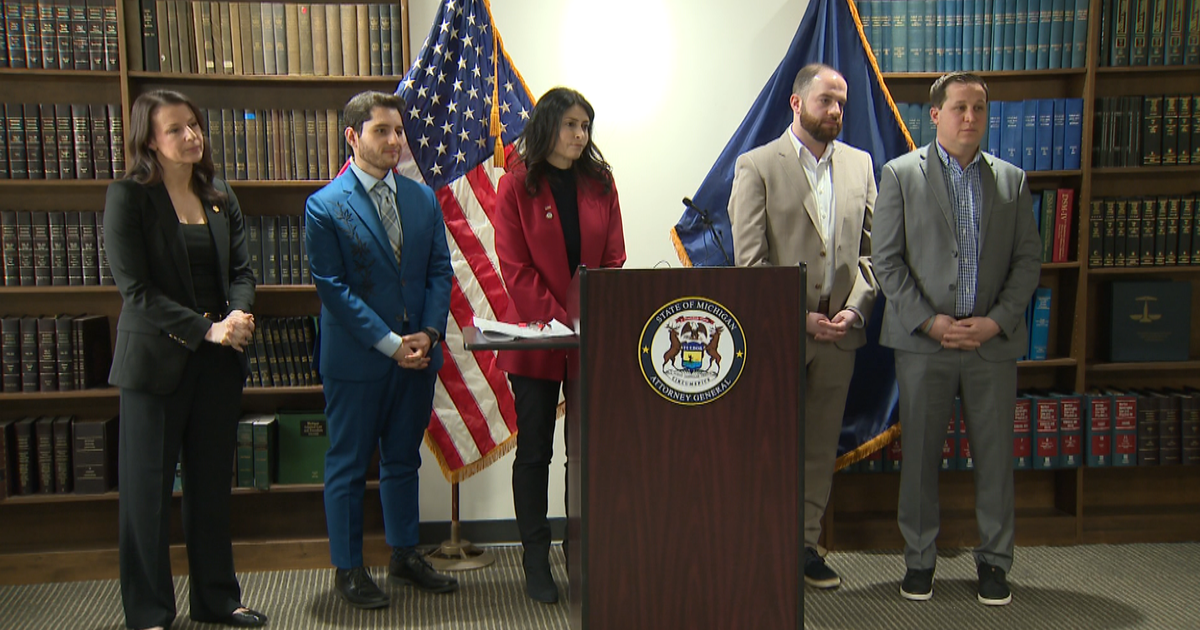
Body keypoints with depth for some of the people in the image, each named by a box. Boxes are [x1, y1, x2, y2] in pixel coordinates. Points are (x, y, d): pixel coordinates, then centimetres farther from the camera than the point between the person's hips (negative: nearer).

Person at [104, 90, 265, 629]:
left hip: (218, 361, 5)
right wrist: (206, 329, -19)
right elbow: (136, 288, -12)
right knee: (148, 488, 5)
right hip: (156, 361, -5)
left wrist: (239, 315, -14)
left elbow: (240, 270, 8)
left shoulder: (220, 198, 10)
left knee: (212, 484, 13)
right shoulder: (127, 198, -6)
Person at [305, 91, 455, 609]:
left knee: (403, 459, 16)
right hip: (356, 358, -5)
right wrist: (390, 343, -16)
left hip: (417, 353, 5)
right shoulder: (325, 207, -8)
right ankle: (348, 569, 19)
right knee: (348, 465, 6)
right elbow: (333, 287, -12)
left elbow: (439, 272, 7)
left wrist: (429, 333, -8)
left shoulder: (424, 199, 8)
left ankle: (405, 556, 30)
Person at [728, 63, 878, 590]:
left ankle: (805, 544, 23)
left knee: (821, 445, 11)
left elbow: (871, 249, 10)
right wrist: (800, 317, -14)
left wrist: (855, 308, -5)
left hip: (838, 331, 5)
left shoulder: (860, 165, 10)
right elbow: (750, 260, -10)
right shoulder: (757, 166, -4)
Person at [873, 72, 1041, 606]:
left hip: (994, 341, 2)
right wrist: (930, 322, -11)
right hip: (923, 341, -2)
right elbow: (887, 261, -1)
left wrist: (996, 321, -7)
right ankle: (919, 558, 18)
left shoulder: (1012, 180, 11)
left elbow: (1027, 261, 8)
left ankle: (994, 560, 20)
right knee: (919, 455, 4)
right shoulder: (900, 174, 3)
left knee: (995, 456, 5)